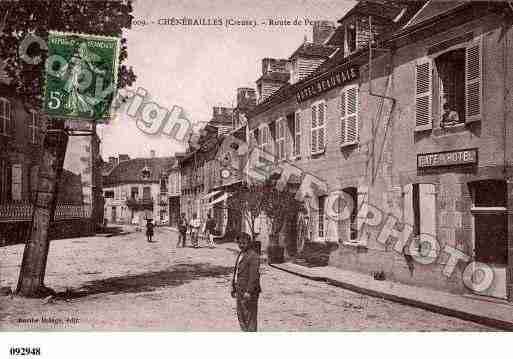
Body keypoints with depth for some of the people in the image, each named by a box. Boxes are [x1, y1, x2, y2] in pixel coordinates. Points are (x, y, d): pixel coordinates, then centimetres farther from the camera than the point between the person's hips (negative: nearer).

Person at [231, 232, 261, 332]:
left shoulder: (253, 256, -15)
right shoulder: (240, 254, 15)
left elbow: (254, 275, -20)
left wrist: (248, 291, -23)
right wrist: (233, 288, 20)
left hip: (249, 291, -9)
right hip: (240, 290, 9)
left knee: (249, 316, -4)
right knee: (241, 316, 15)